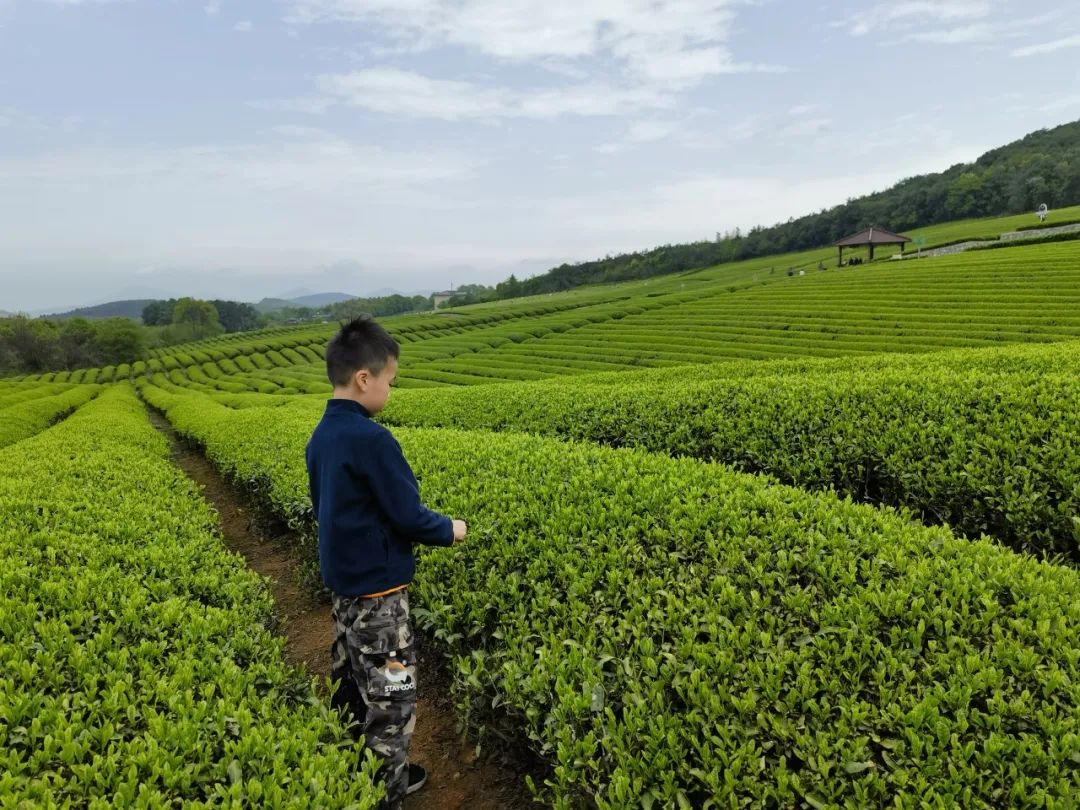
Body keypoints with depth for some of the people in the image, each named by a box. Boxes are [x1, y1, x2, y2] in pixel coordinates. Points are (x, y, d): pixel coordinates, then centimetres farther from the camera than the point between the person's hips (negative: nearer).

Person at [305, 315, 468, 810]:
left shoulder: (320, 437, 3)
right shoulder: (372, 439, -25)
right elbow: (407, 515, -22)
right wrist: (449, 530, -3)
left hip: (342, 582, 9)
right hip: (377, 589, -9)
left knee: (352, 683, 22)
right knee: (390, 697, 5)